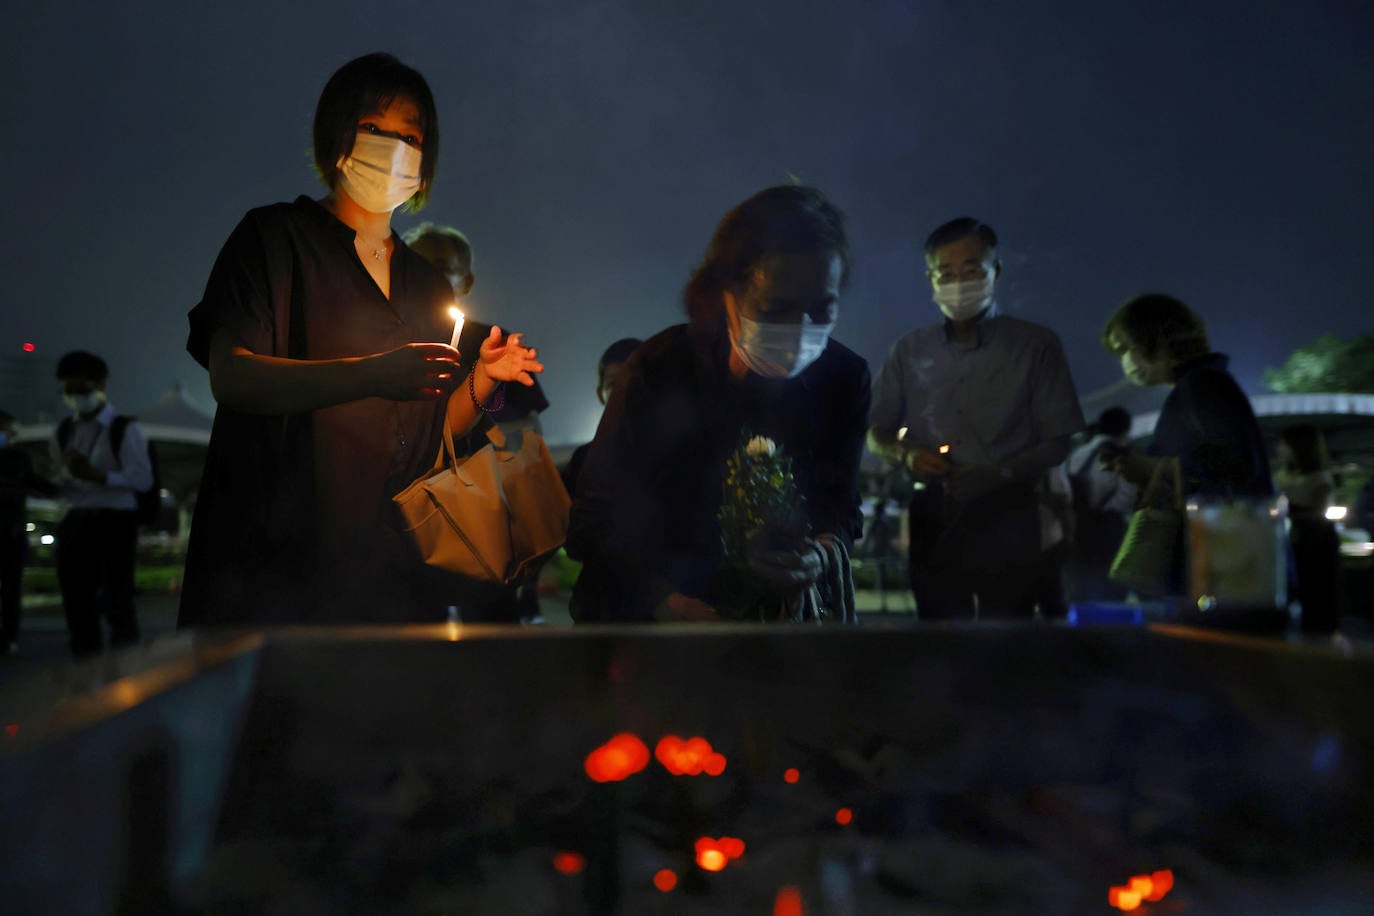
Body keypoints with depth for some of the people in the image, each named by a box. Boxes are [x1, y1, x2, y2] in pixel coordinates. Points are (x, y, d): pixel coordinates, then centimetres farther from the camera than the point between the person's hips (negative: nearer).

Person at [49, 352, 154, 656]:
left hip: (115, 521, -6)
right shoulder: (62, 432, 13)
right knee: (77, 603, 9)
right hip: (75, 523, 6)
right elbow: (58, 480, 17)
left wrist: (96, 475, -24)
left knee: (115, 600, -5)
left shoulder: (125, 430, -5)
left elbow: (142, 479, -14)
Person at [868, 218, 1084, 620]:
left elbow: (1060, 442, 0)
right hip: (933, 518, 2)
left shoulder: (1037, 346, 5)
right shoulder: (910, 351, 14)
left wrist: (1001, 474, -17)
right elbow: (876, 433, 18)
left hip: (1006, 516, -2)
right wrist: (907, 455, -5)